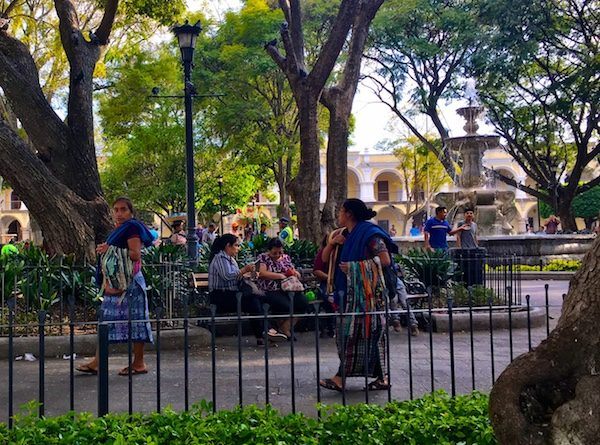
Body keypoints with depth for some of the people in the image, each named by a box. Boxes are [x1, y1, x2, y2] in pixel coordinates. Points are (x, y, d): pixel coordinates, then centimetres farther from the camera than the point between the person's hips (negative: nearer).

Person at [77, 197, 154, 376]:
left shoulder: (132, 228, -7)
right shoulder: (117, 230, 21)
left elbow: (135, 254, -20)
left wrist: (110, 250, -20)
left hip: (129, 281, -10)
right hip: (115, 282, 10)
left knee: (135, 320, -4)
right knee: (106, 319, 6)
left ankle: (139, 363, 3)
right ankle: (98, 362, 8)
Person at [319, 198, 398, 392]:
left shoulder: (369, 233, -9)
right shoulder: (343, 235, 15)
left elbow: (385, 260, -17)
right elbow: (325, 258, 16)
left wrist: (355, 265, -17)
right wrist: (332, 243, -3)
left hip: (366, 290, -9)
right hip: (349, 291, 9)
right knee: (347, 331, 6)